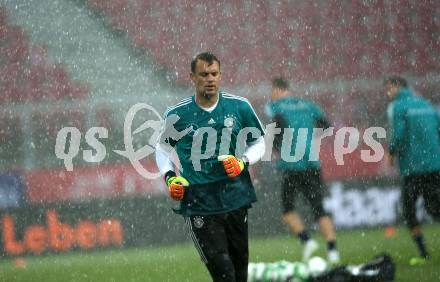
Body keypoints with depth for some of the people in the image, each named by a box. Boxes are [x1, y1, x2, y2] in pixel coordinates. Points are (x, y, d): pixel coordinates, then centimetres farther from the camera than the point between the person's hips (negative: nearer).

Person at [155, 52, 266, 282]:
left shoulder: (239, 107, 2)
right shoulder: (177, 114, 1)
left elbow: (259, 142, 15)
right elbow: (162, 148, 18)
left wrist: (243, 162, -5)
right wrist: (170, 177, 2)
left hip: (235, 199, 2)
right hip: (198, 204, -2)